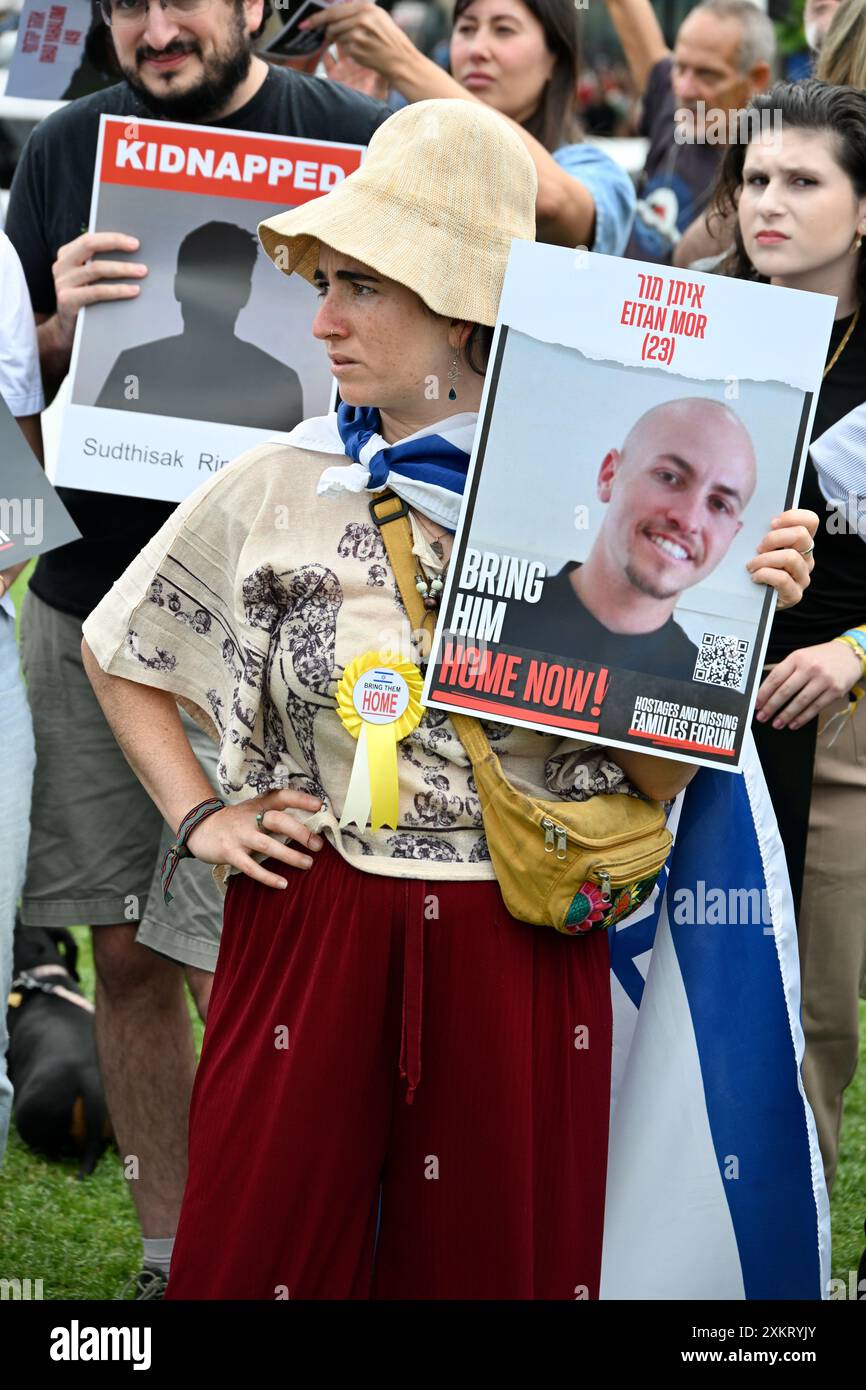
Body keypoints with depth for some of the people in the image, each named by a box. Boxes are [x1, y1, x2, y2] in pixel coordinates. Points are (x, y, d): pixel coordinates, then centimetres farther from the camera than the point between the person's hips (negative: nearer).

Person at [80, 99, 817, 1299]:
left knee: (493, 1262, 10)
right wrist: (198, 816, 7)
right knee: (262, 1258, 6)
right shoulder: (275, 491, 0)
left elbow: (654, 777, -3)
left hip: (520, 961, -1)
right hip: (308, 938, 1)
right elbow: (119, 652, 16)